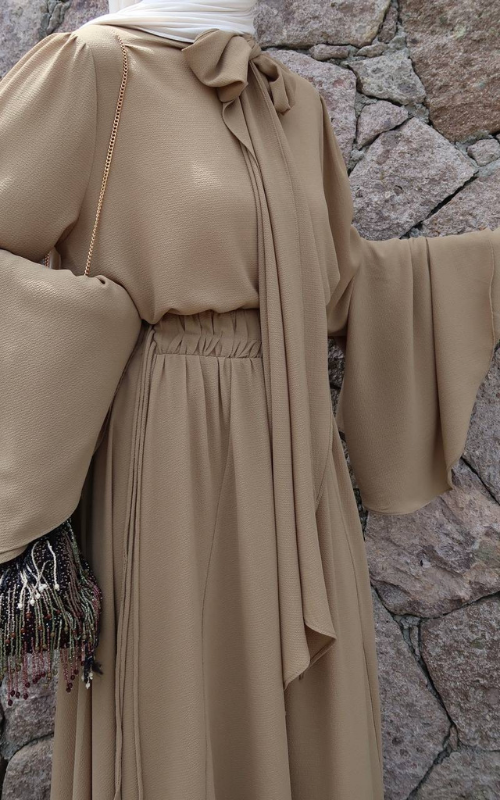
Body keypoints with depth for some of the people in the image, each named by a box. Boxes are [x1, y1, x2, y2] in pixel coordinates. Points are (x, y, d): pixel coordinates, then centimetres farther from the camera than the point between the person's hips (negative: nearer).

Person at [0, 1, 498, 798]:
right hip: (171, 476, -6)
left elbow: (339, 281, 19)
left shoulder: (292, 106, 15)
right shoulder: (92, 66, -4)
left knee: (304, 735, 13)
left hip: (290, 472, 7)